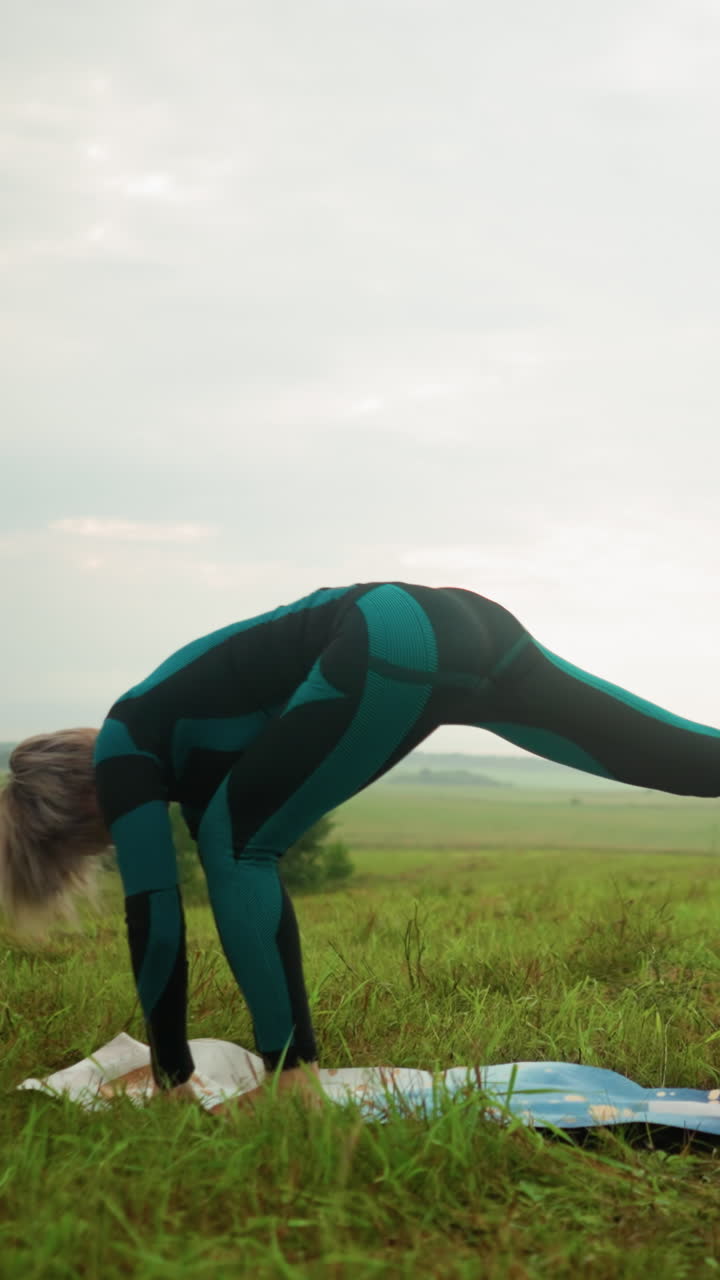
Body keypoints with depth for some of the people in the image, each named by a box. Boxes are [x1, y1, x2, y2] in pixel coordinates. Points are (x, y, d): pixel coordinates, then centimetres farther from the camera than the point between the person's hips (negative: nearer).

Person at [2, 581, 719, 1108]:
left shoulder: (123, 753, 6)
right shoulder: (175, 740, 27)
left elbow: (154, 915, 0)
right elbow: (239, 875, 34)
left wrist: (173, 1081, 8)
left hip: (395, 644, -10)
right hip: (466, 628, 10)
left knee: (236, 844, -1)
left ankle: (292, 1082, -2)